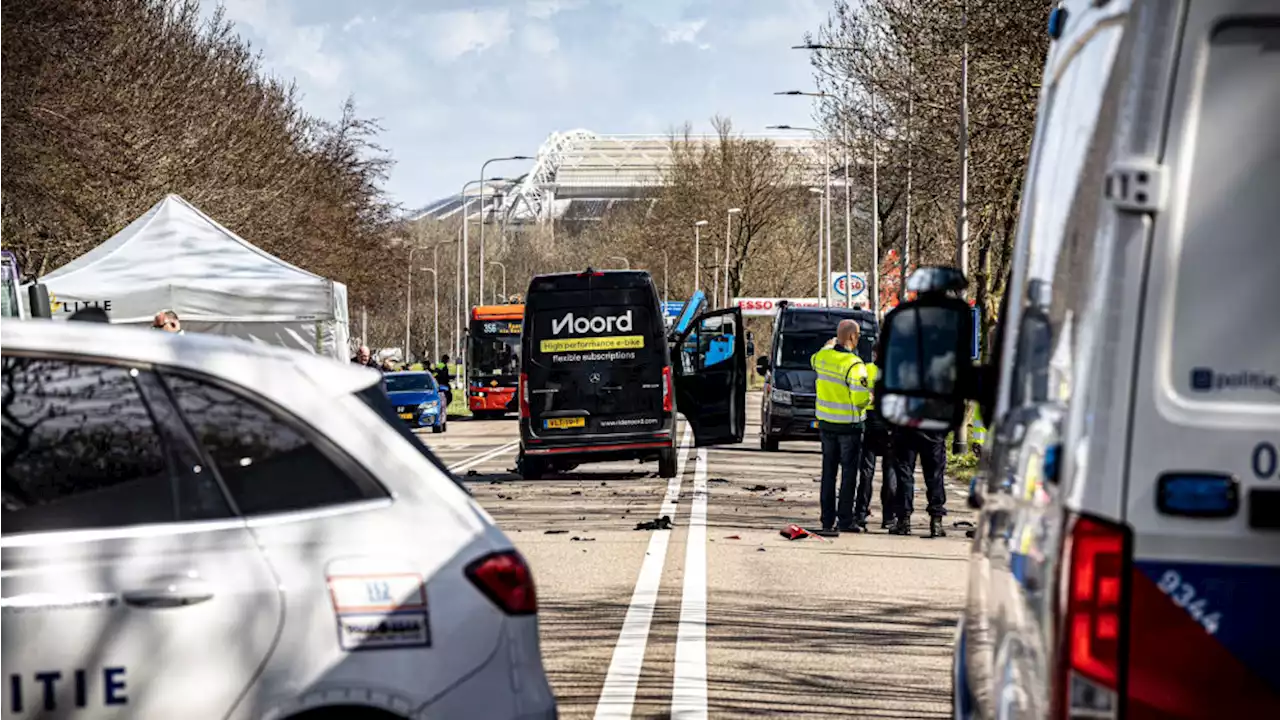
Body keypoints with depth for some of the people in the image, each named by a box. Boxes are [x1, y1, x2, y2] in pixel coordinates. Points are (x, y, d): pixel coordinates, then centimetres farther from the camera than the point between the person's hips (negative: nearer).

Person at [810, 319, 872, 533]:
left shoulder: (823, 356, -1)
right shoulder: (854, 365, -20)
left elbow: (814, 361, 26)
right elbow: (860, 399, -22)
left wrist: (830, 345, 37)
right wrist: (871, 396, -1)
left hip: (826, 423, 6)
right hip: (849, 426, -6)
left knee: (829, 471, 13)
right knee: (849, 472, 2)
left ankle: (827, 519, 16)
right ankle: (846, 520, 1)